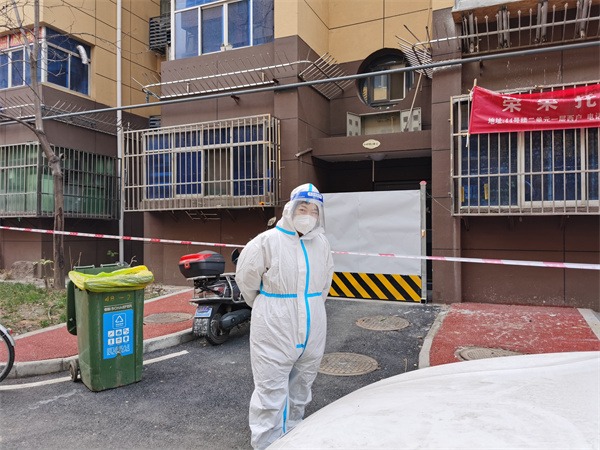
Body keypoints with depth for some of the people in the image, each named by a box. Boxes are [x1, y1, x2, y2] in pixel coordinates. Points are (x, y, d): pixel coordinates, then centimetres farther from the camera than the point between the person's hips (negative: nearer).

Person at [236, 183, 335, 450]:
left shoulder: (322, 244, 5)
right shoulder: (268, 242, -12)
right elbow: (246, 279, -2)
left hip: (312, 333, 6)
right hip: (275, 331, -5)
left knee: (300, 393, 19)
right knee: (271, 395, 0)